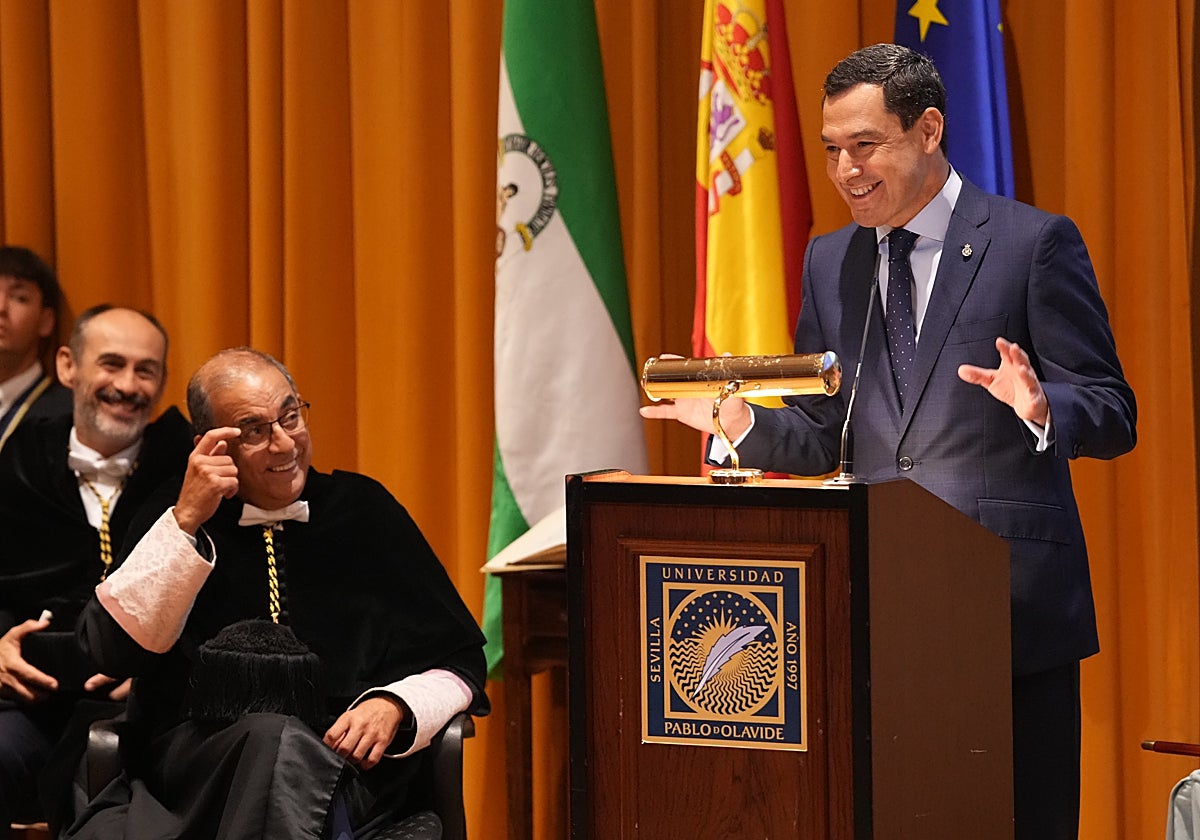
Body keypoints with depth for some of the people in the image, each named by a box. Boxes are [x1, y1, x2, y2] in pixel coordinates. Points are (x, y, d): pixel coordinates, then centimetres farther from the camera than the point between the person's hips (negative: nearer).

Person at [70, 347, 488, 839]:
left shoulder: (361, 508, 13)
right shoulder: (176, 516, 13)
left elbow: (460, 661, 13)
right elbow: (112, 650, -2)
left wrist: (392, 706, -9)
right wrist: (186, 520, -7)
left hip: (345, 765, 0)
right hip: (196, 757, 0)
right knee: (277, 740, -36)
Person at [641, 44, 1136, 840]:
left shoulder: (1035, 243, -3)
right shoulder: (829, 264, 13)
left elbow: (1112, 417, -5)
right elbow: (822, 439, 14)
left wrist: (1042, 410, -27)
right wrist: (739, 420, -6)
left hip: (1013, 604, -4)